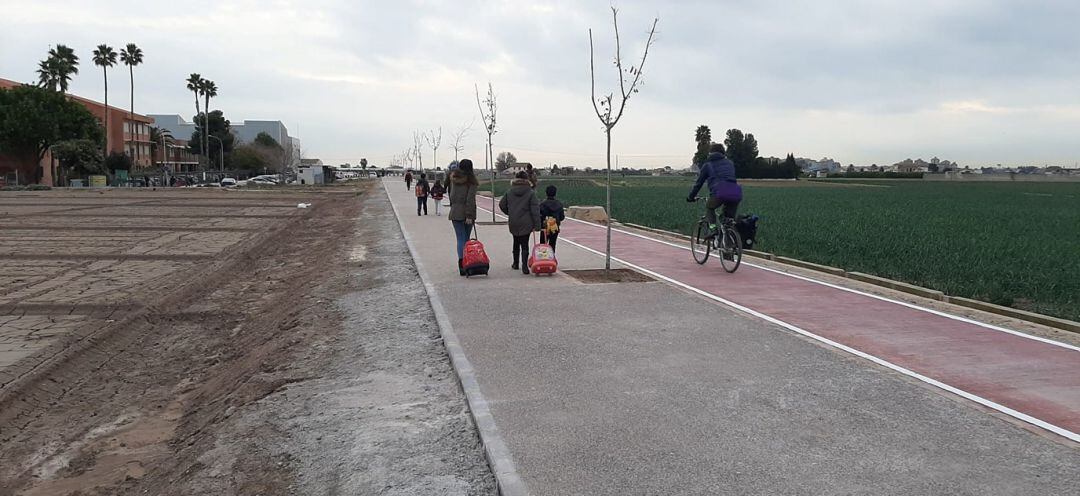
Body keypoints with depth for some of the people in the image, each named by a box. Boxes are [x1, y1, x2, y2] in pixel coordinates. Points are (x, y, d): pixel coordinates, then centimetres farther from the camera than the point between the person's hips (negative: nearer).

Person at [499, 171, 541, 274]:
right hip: (526, 224, -3)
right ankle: (524, 265, -13)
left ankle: (515, 263, 30)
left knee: (516, 243, 21)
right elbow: (535, 210, -9)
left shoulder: (509, 192, 2)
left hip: (513, 223, 3)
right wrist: (537, 225, -8)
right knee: (525, 245, 0)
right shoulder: (530, 193, -7)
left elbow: (502, 205, 11)